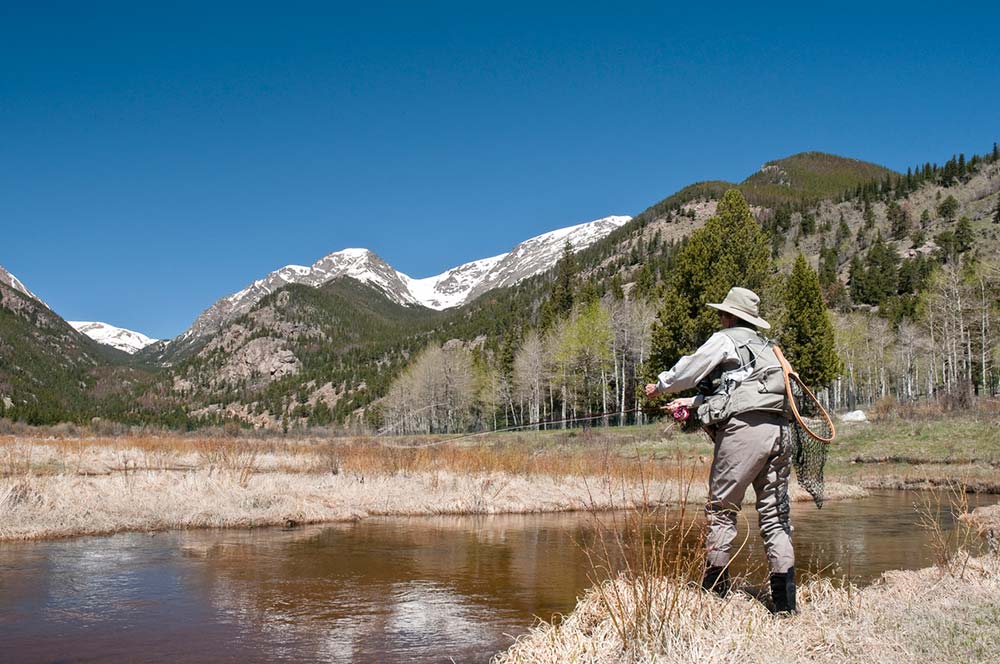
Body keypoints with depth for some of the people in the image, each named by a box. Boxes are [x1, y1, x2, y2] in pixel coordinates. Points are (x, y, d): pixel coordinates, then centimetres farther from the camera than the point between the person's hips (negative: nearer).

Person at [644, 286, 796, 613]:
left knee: (722, 508, 2)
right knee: (775, 513, 6)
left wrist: (659, 386, 30)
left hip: (744, 429, -7)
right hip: (779, 430, 7)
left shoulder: (725, 339, 4)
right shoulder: (766, 345, 26)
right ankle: (784, 596, 1)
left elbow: (688, 370, 11)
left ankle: (714, 589, 5)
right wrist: (691, 402, 34)